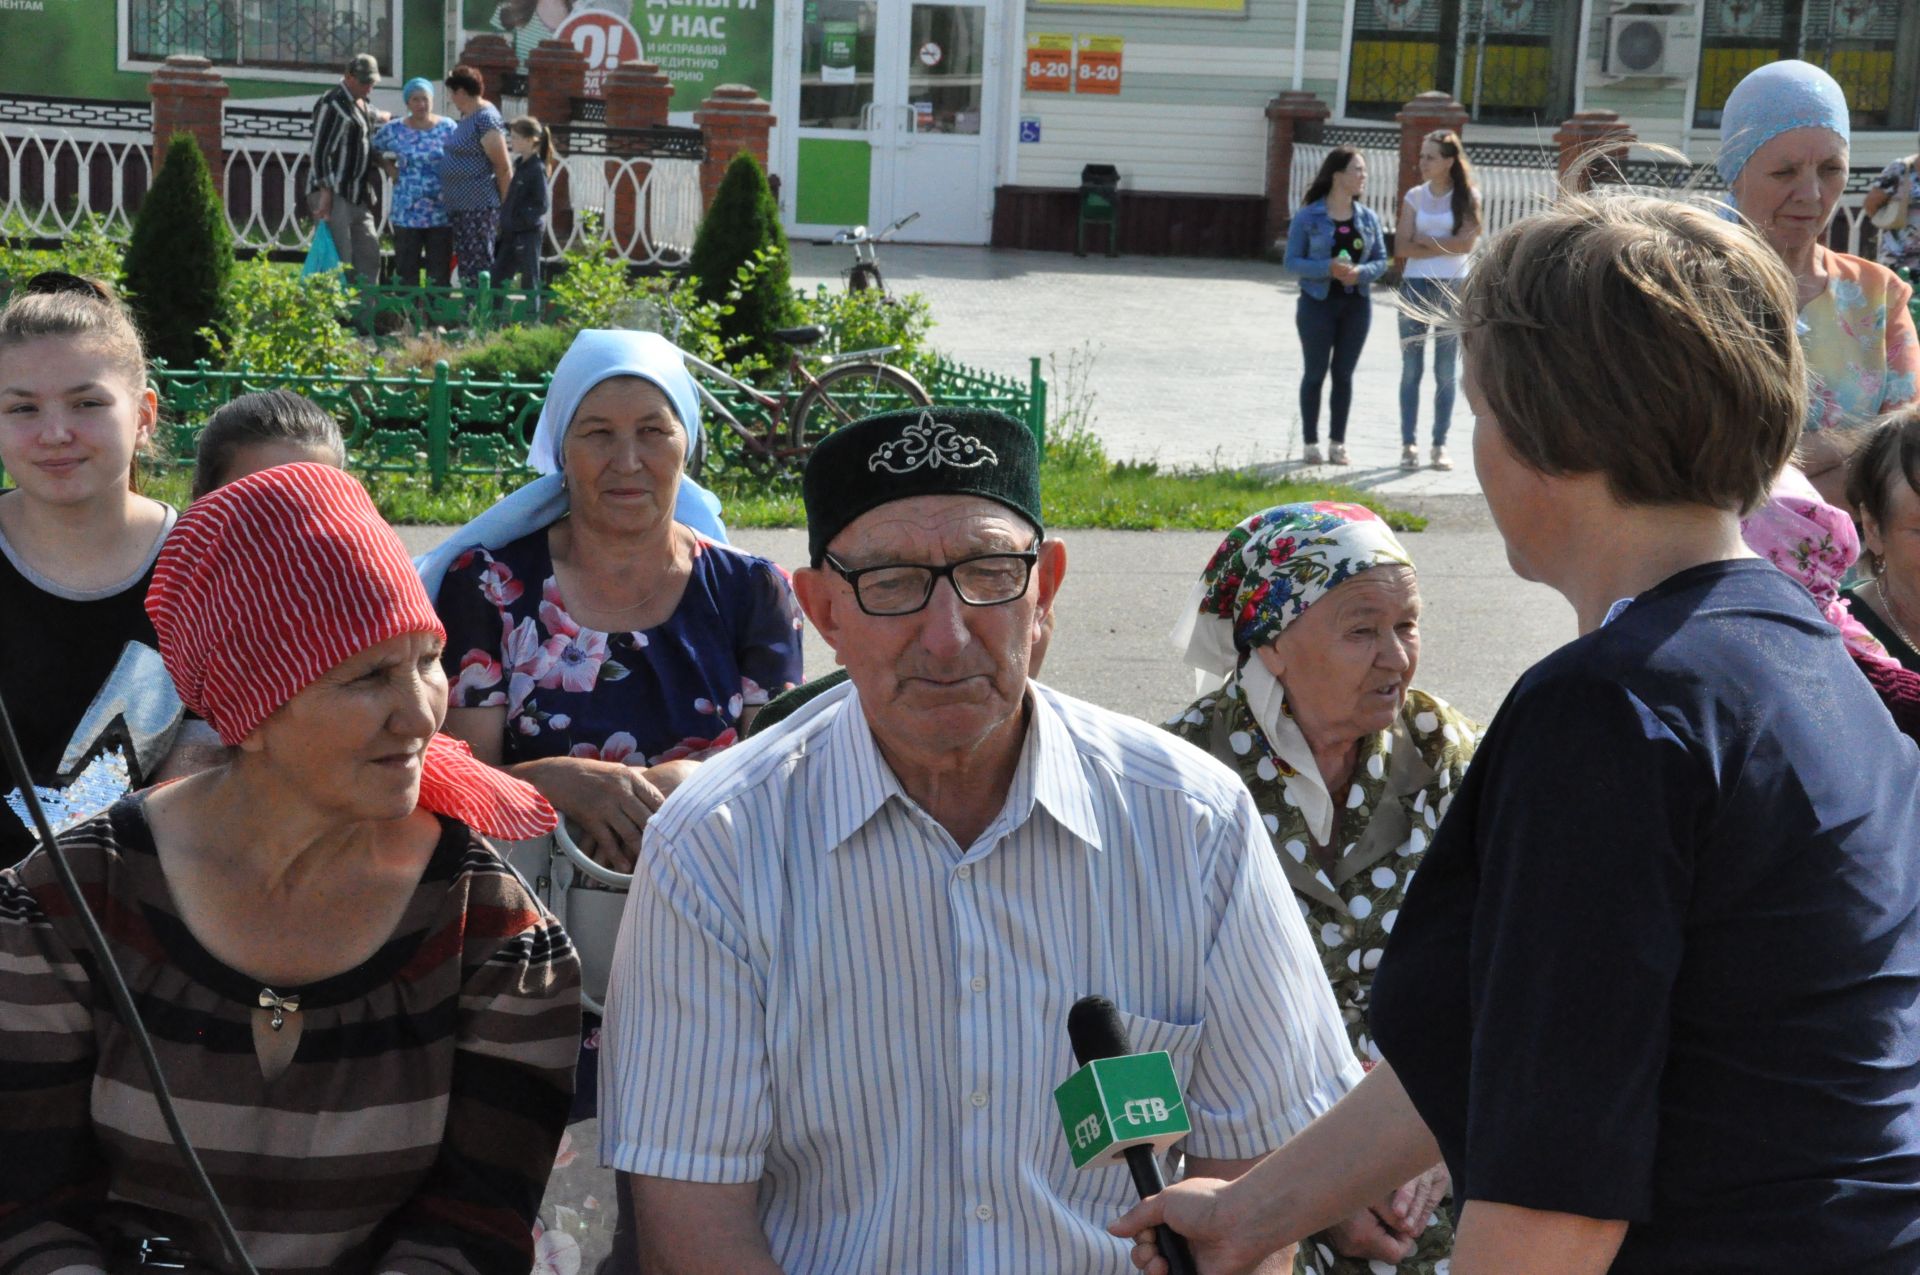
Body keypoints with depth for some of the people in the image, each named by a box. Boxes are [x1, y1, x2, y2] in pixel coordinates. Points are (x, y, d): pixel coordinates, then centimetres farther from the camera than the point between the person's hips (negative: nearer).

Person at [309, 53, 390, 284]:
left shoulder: (363, 105, 15)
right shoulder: (332, 103, -10)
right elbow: (319, 150, -14)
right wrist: (326, 192, -18)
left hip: (359, 195, 9)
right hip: (334, 193, -9)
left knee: (369, 255, 9)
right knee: (338, 259, -10)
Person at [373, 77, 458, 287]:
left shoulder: (447, 128, 1)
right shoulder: (394, 130, 4)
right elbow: (373, 151, 19)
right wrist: (391, 169, 6)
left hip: (441, 212, -1)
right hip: (406, 214, 1)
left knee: (440, 273, 1)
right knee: (406, 270, 5)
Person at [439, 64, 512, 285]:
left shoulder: (485, 119, -13)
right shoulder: (466, 117, 16)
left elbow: (503, 168, -15)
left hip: (479, 209, -10)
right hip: (459, 208, 10)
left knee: (478, 268, -8)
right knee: (466, 267, 12)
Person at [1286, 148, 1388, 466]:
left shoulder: (1368, 218, 5)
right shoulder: (1308, 216, -6)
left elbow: (1381, 260, 6)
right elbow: (1292, 261, -8)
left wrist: (1360, 272, -16)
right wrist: (1328, 268, -22)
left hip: (1356, 304, 3)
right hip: (1318, 302, -3)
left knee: (1344, 373, 8)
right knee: (1315, 373, 4)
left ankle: (1337, 441, 15)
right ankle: (1311, 442, 12)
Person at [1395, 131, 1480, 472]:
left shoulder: (1467, 197, 1)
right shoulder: (1415, 197, 6)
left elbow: (1466, 243, -11)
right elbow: (1402, 247, -4)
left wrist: (1423, 240, -7)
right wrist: (1443, 247, -13)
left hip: (1452, 289, -1)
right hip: (1415, 286, 2)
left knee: (1446, 372, 3)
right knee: (1411, 369, 1)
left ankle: (1440, 445, 8)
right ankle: (1409, 444, 4)